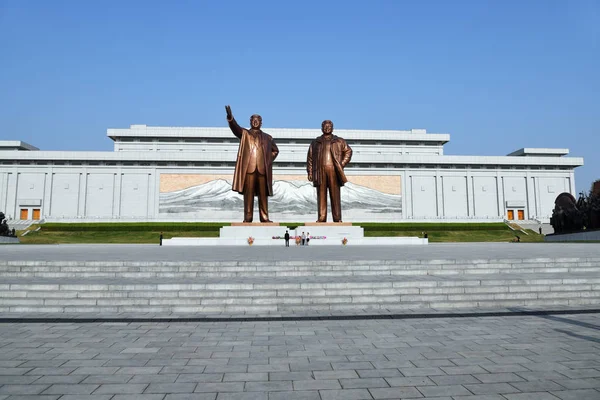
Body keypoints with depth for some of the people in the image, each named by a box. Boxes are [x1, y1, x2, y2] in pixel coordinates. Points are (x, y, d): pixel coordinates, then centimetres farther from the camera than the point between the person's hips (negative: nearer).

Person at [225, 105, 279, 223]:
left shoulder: (267, 137, 20)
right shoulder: (244, 134, 14)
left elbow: (275, 150, 29)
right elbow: (235, 127, -4)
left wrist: (269, 160, 12)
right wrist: (230, 117, -23)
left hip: (263, 169, 2)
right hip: (248, 168, -2)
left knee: (263, 194, 1)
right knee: (248, 194, -3)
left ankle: (264, 217, 4)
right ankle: (247, 217, 0)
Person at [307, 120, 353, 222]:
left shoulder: (339, 141, 14)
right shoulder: (316, 142, 17)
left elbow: (348, 151, 15)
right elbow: (310, 157, 13)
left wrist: (342, 164, 2)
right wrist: (310, 172, 3)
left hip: (334, 171, -1)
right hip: (320, 171, 1)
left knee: (335, 195, -3)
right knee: (321, 195, -2)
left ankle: (337, 219, -1)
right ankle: (321, 218, 0)